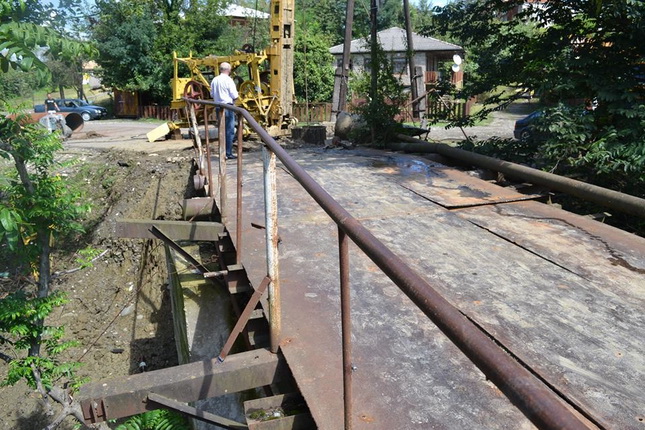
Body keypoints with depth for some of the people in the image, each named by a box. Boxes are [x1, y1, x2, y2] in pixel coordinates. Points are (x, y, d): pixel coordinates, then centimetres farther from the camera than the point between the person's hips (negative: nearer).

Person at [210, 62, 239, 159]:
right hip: (228, 106, -6)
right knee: (230, 131, -1)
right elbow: (234, 95, -12)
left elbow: (212, 94, 13)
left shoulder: (214, 80, 6)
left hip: (218, 107, 6)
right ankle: (228, 153, -2)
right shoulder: (228, 80, -11)